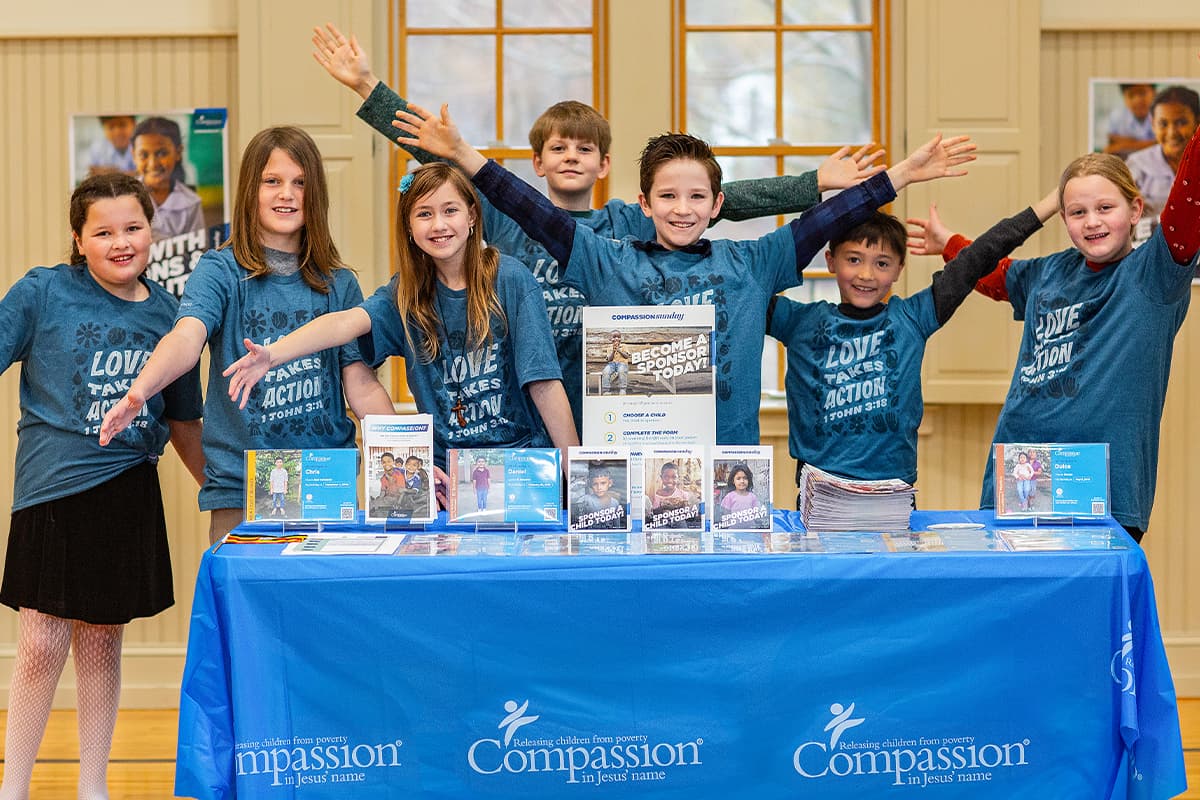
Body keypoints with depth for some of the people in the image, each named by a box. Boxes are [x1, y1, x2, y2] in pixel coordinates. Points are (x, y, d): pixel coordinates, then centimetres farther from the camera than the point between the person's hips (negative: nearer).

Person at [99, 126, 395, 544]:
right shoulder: (221, 270, -2)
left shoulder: (339, 284, 7)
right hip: (240, 486, -2)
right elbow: (187, 336, -21)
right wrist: (139, 392, -40)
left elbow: (362, 386, 6)